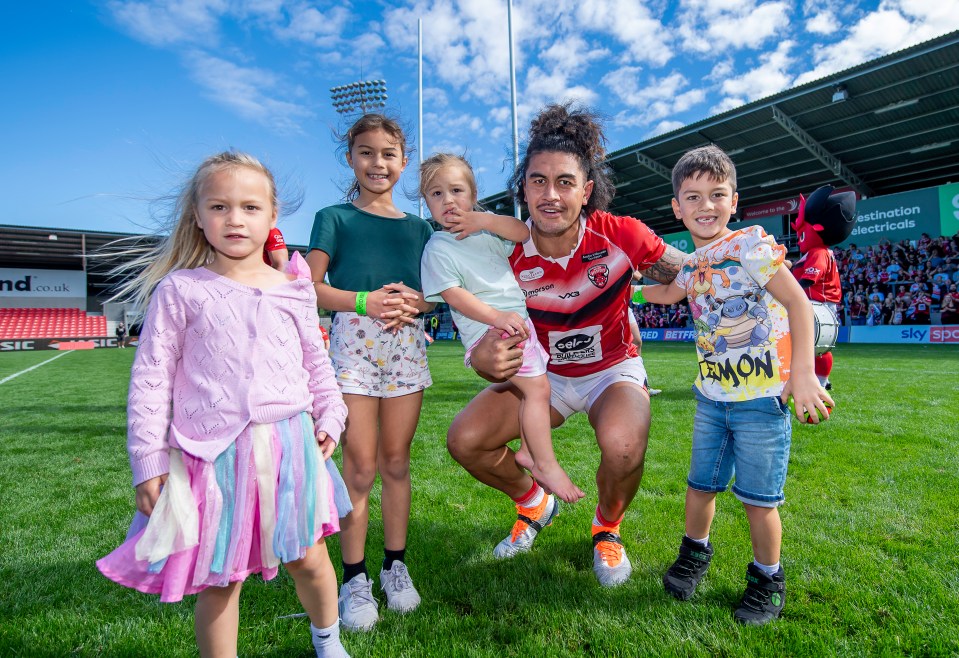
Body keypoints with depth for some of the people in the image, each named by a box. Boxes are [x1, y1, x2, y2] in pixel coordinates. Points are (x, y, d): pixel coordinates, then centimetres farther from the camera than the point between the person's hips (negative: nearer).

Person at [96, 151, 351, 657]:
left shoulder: (293, 289, 6)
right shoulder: (179, 290, -2)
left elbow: (316, 362, 15)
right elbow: (150, 378, 0)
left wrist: (329, 418, 9)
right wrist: (148, 461, -2)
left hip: (290, 444, 2)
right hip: (212, 453, -2)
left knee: (308, 559, 14)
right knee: (219, 579, 9)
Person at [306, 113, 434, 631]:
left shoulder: (418, 227, 16)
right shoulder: (334, 218, 7)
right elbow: (311, 287, -1)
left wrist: (414, 301, -7)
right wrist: (365, 301, -16)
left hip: (406, 343, 3)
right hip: (354, 341, -3)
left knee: (396, 462, 8)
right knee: (360, 467, -2)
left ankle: (395, 565, 23)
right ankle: (354, 577, 13)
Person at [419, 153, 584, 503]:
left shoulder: (485, 226, 11)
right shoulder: (437, 248, -6)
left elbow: (524, 232, -1)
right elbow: (453, 294, -15)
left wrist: (483, 220, -13)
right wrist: (497, 316, -24)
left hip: (520, 320, 7)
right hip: (488, 330, -7)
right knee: (537, 387, -14)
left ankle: (527, 450, 28)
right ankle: (546, 465, -2)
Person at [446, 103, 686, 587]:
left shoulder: (621, 236, -22)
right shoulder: (508, 256, -19)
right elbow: (487, 340, -16)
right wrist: (484, 360, -41)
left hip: (614, 369, -2)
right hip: (545, 373, 2)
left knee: (623, 445, -35)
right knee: (464, 439, -15)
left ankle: (607, 528, 4)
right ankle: (534, 503, 18)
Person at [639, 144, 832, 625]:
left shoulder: (750, 245, -11)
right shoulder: (692, 264, 8)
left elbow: (797, 301, -17)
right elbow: (669, 293, 31)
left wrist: (802, 373, -24)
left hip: (762, 395, -5)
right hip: (713, 394, 6)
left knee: (757, 497, 5)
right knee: (700, 483, 14)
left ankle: (767, 581, 28)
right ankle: (694, 553, 38)